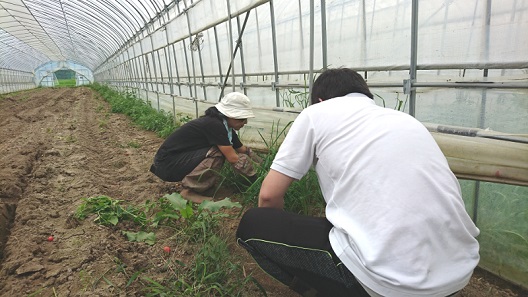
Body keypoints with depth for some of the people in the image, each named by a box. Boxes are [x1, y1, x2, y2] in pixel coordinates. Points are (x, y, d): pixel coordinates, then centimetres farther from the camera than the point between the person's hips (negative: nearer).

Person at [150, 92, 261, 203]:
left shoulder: (226, 127, 2)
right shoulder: (214, 125, -25)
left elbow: (243, 150, 11)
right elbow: (233, 158, -25)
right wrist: (256, 175, -15)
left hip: (182, 158, 9)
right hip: (167, 164, -9)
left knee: (224, 150, 1)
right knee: (216, 155, -25)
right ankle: (189, 191, -11)